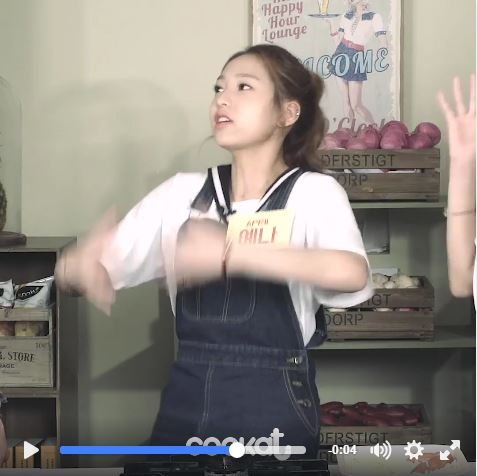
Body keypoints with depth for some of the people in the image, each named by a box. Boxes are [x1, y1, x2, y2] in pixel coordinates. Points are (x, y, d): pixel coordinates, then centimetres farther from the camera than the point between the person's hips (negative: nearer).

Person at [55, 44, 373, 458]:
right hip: (185, 400, 4)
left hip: (273, 406, -3)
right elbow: (69, 270, 3)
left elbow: (353, 274, -27)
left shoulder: (312, 191, -6)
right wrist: (83, 265, -20)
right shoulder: (182, 192, 5)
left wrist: (231, 253, -34)